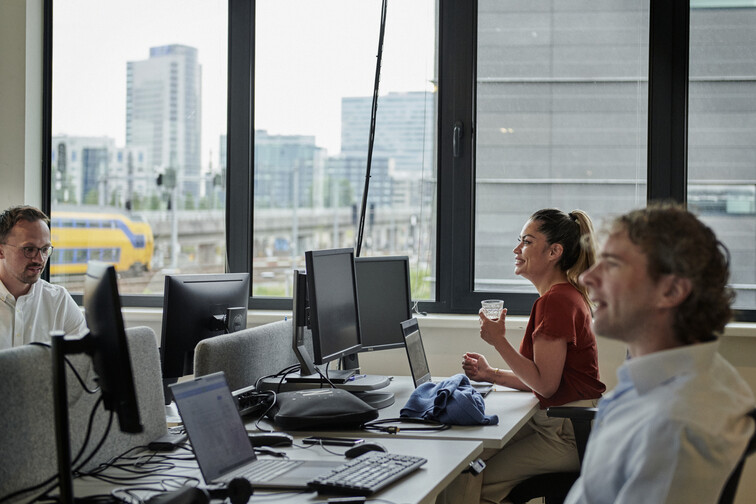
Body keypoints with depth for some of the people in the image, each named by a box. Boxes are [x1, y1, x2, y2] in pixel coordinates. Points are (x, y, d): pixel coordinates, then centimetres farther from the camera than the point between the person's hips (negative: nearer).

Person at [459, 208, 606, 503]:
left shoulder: (556, 301, -18)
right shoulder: (565, 295, 16)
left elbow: (545, 384, -21)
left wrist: (499, 341, -17)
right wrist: (491, 375, 11)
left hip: (568, 433, -11)